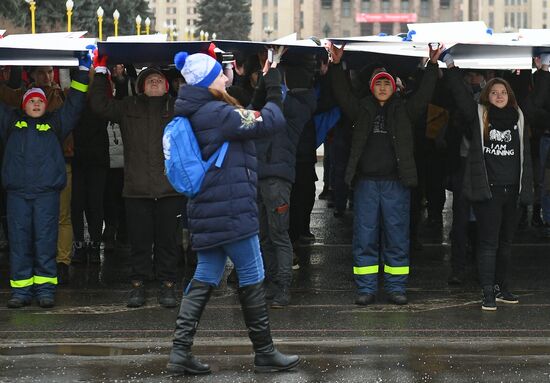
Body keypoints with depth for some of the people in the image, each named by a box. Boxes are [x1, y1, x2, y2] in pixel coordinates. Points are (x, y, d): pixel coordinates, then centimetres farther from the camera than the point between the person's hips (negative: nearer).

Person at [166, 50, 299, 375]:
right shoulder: (218, 113, -17)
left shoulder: (195, 114, 12)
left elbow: (243, 117, 17)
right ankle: (265, 353, 11)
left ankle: (181, 351, 3)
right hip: (231, 211, -9)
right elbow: (272, 122, -17)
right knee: (252, 278, 2)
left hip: (205, 211, 9)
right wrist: (274, 90, -1)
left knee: (205, 278, 10)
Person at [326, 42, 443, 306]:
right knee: (365, 237, 1)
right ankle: (366, 288, 6)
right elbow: (343, 94, 2)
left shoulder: (403, 111, 10)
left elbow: (423, 95, 3)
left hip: (395, 182, 0)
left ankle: (396, 287, 9)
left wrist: (432, 65, -4)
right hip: (366, 182, 0)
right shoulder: (362, 110, 11)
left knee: (397, 237, 2)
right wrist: (336, 65, -7)